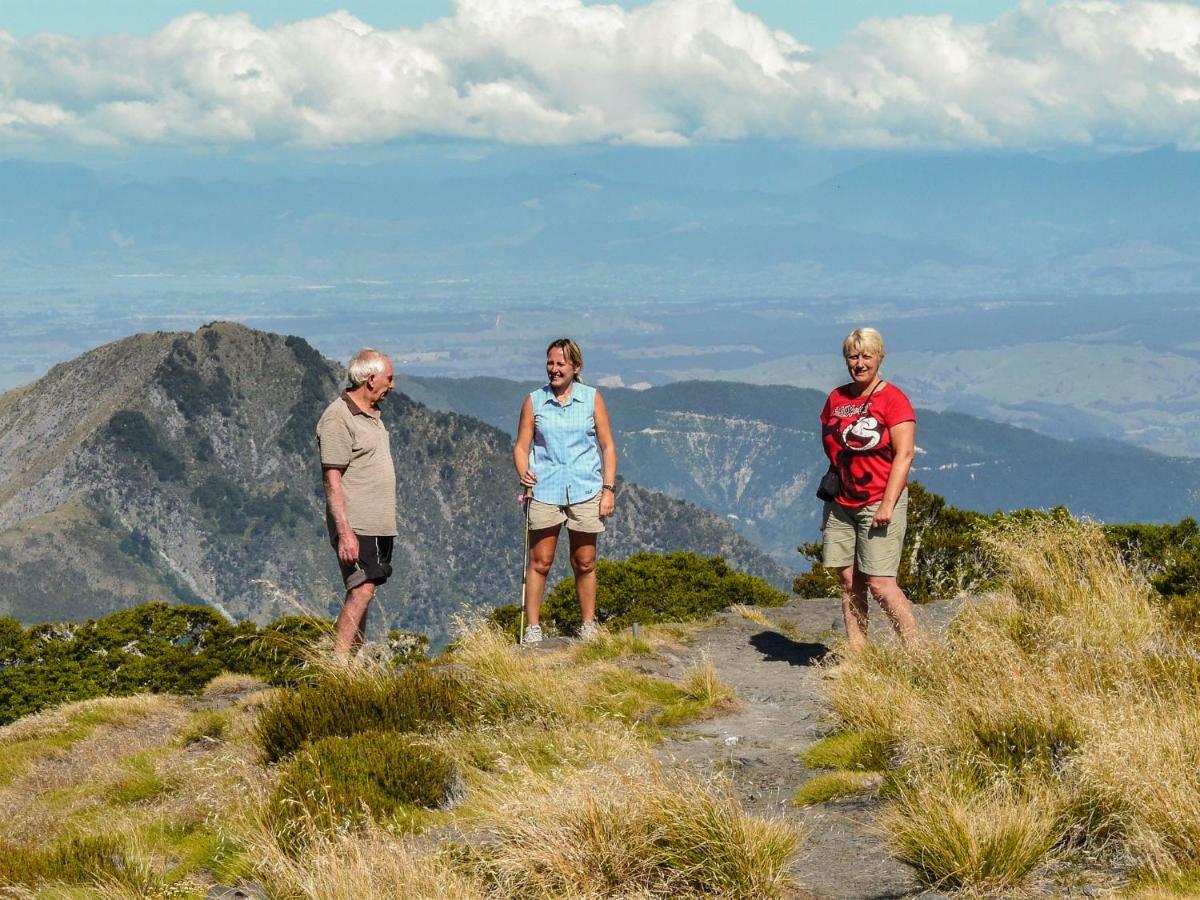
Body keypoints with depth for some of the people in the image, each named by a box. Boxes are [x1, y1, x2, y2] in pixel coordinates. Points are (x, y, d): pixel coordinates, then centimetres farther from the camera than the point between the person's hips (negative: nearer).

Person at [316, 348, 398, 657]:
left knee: (362, 594, 8)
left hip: (380, 526, 9)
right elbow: (332, 480, -17)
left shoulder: (373, 414, 17)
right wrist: (344, 532, -22)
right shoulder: (338, 417, -13)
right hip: (356, 527, -9)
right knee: (361, 591, -17)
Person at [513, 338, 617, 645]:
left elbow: (607, 446, 5)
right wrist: (524, 474, -16)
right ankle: (532, 627, 4)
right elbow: (521, 446, 4)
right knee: (540, 562, -2)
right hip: (544, 491, 0)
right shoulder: (534, 401, 4)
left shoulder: (592, 398, 3)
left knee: (584, 563, 7)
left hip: (585, 492, 0)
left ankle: (589, 627, 16)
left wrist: (609, 489, -1)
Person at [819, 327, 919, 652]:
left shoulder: (892, 399, -7)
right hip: (842, 503, 6)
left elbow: (905, 454, -13)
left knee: (880, 583, -12)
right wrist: (837, 471, 7)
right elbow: (827, 441, 25)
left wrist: (888, 504, -19)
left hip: (879, 502, -6)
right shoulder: (836, 399, 11)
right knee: (849, 582, 3)